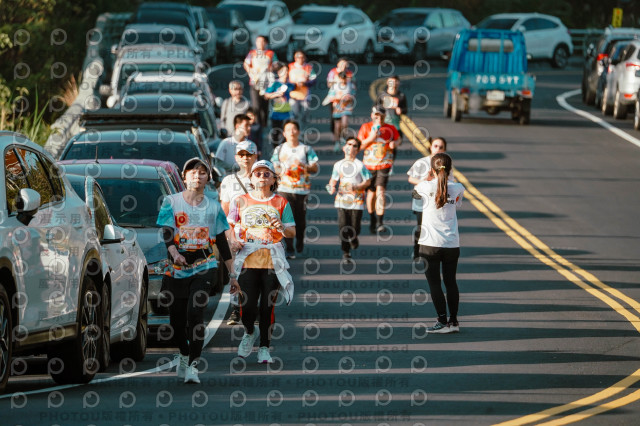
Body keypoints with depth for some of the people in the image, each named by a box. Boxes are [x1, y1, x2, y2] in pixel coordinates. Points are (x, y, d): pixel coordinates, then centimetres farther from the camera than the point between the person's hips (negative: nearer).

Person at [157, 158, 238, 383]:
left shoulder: (213, 206, 8)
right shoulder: (171, 202, 3)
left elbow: (222, 242, 12)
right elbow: (167, 233, -8)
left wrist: (232, 273, 12)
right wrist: (175, 253, -28)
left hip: (204, 266, -1)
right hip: (177, 269, 1)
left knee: (195, 313, -19)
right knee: (176, 319, 7)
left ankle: (193, 365, -15)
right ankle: (184, 353, 37)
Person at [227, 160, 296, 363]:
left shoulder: (280, 203, 10)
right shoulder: (240, 201, 11)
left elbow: (292, 232, 9)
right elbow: (230, 228, 15)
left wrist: (283, 228, -13)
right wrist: (235, 239, -6)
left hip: (272, 261, 0)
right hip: (247, 260, 0)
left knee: (268, 307, -1)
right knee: (247, 305, -8)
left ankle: (264, 348, 10)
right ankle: (249, 333, 23)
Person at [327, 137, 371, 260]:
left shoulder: (360, 165, -2)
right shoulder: (338, 165, 7)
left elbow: (367, 182, -1)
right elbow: (333, 179, 17)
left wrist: (356, 187, -17)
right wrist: (332, 187, -4)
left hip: (357, 200, -2)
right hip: (342, 200, 2)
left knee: (354, 228, -2)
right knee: (343, 227, -6)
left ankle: (354, 238, 35)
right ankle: (345, 251, 7)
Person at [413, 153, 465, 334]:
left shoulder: (425, 186, -7)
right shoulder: (457, 188, 0)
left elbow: (415, 192, 15)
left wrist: (430, 178, 31)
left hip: (430, 244, -3)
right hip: (452, 243, 3)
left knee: (434, 283, 2)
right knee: (450, 282, 14)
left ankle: (443, 322, -1)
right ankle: (453, 321, 16)